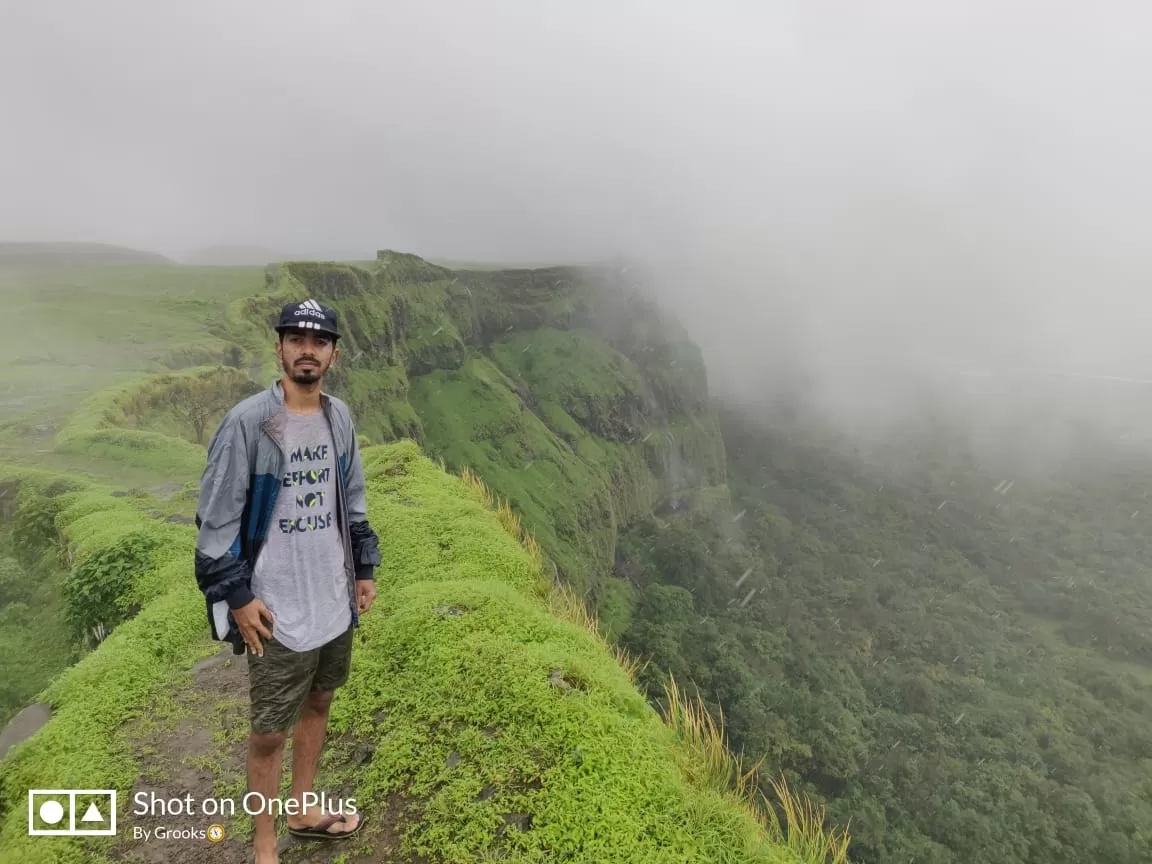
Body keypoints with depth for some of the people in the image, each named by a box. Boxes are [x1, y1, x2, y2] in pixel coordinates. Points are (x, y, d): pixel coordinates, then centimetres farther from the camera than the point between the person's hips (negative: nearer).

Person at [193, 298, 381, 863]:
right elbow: (215, 518, -13)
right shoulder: (246, 423, -16)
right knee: (269, 733, 9)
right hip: (279, 611, -6)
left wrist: (364, 567, 12)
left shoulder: (339, 418, 1)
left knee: (317, 704, 21)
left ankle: (303, 810, 44)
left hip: (335, 600, 6)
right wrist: (236, 596, -14)